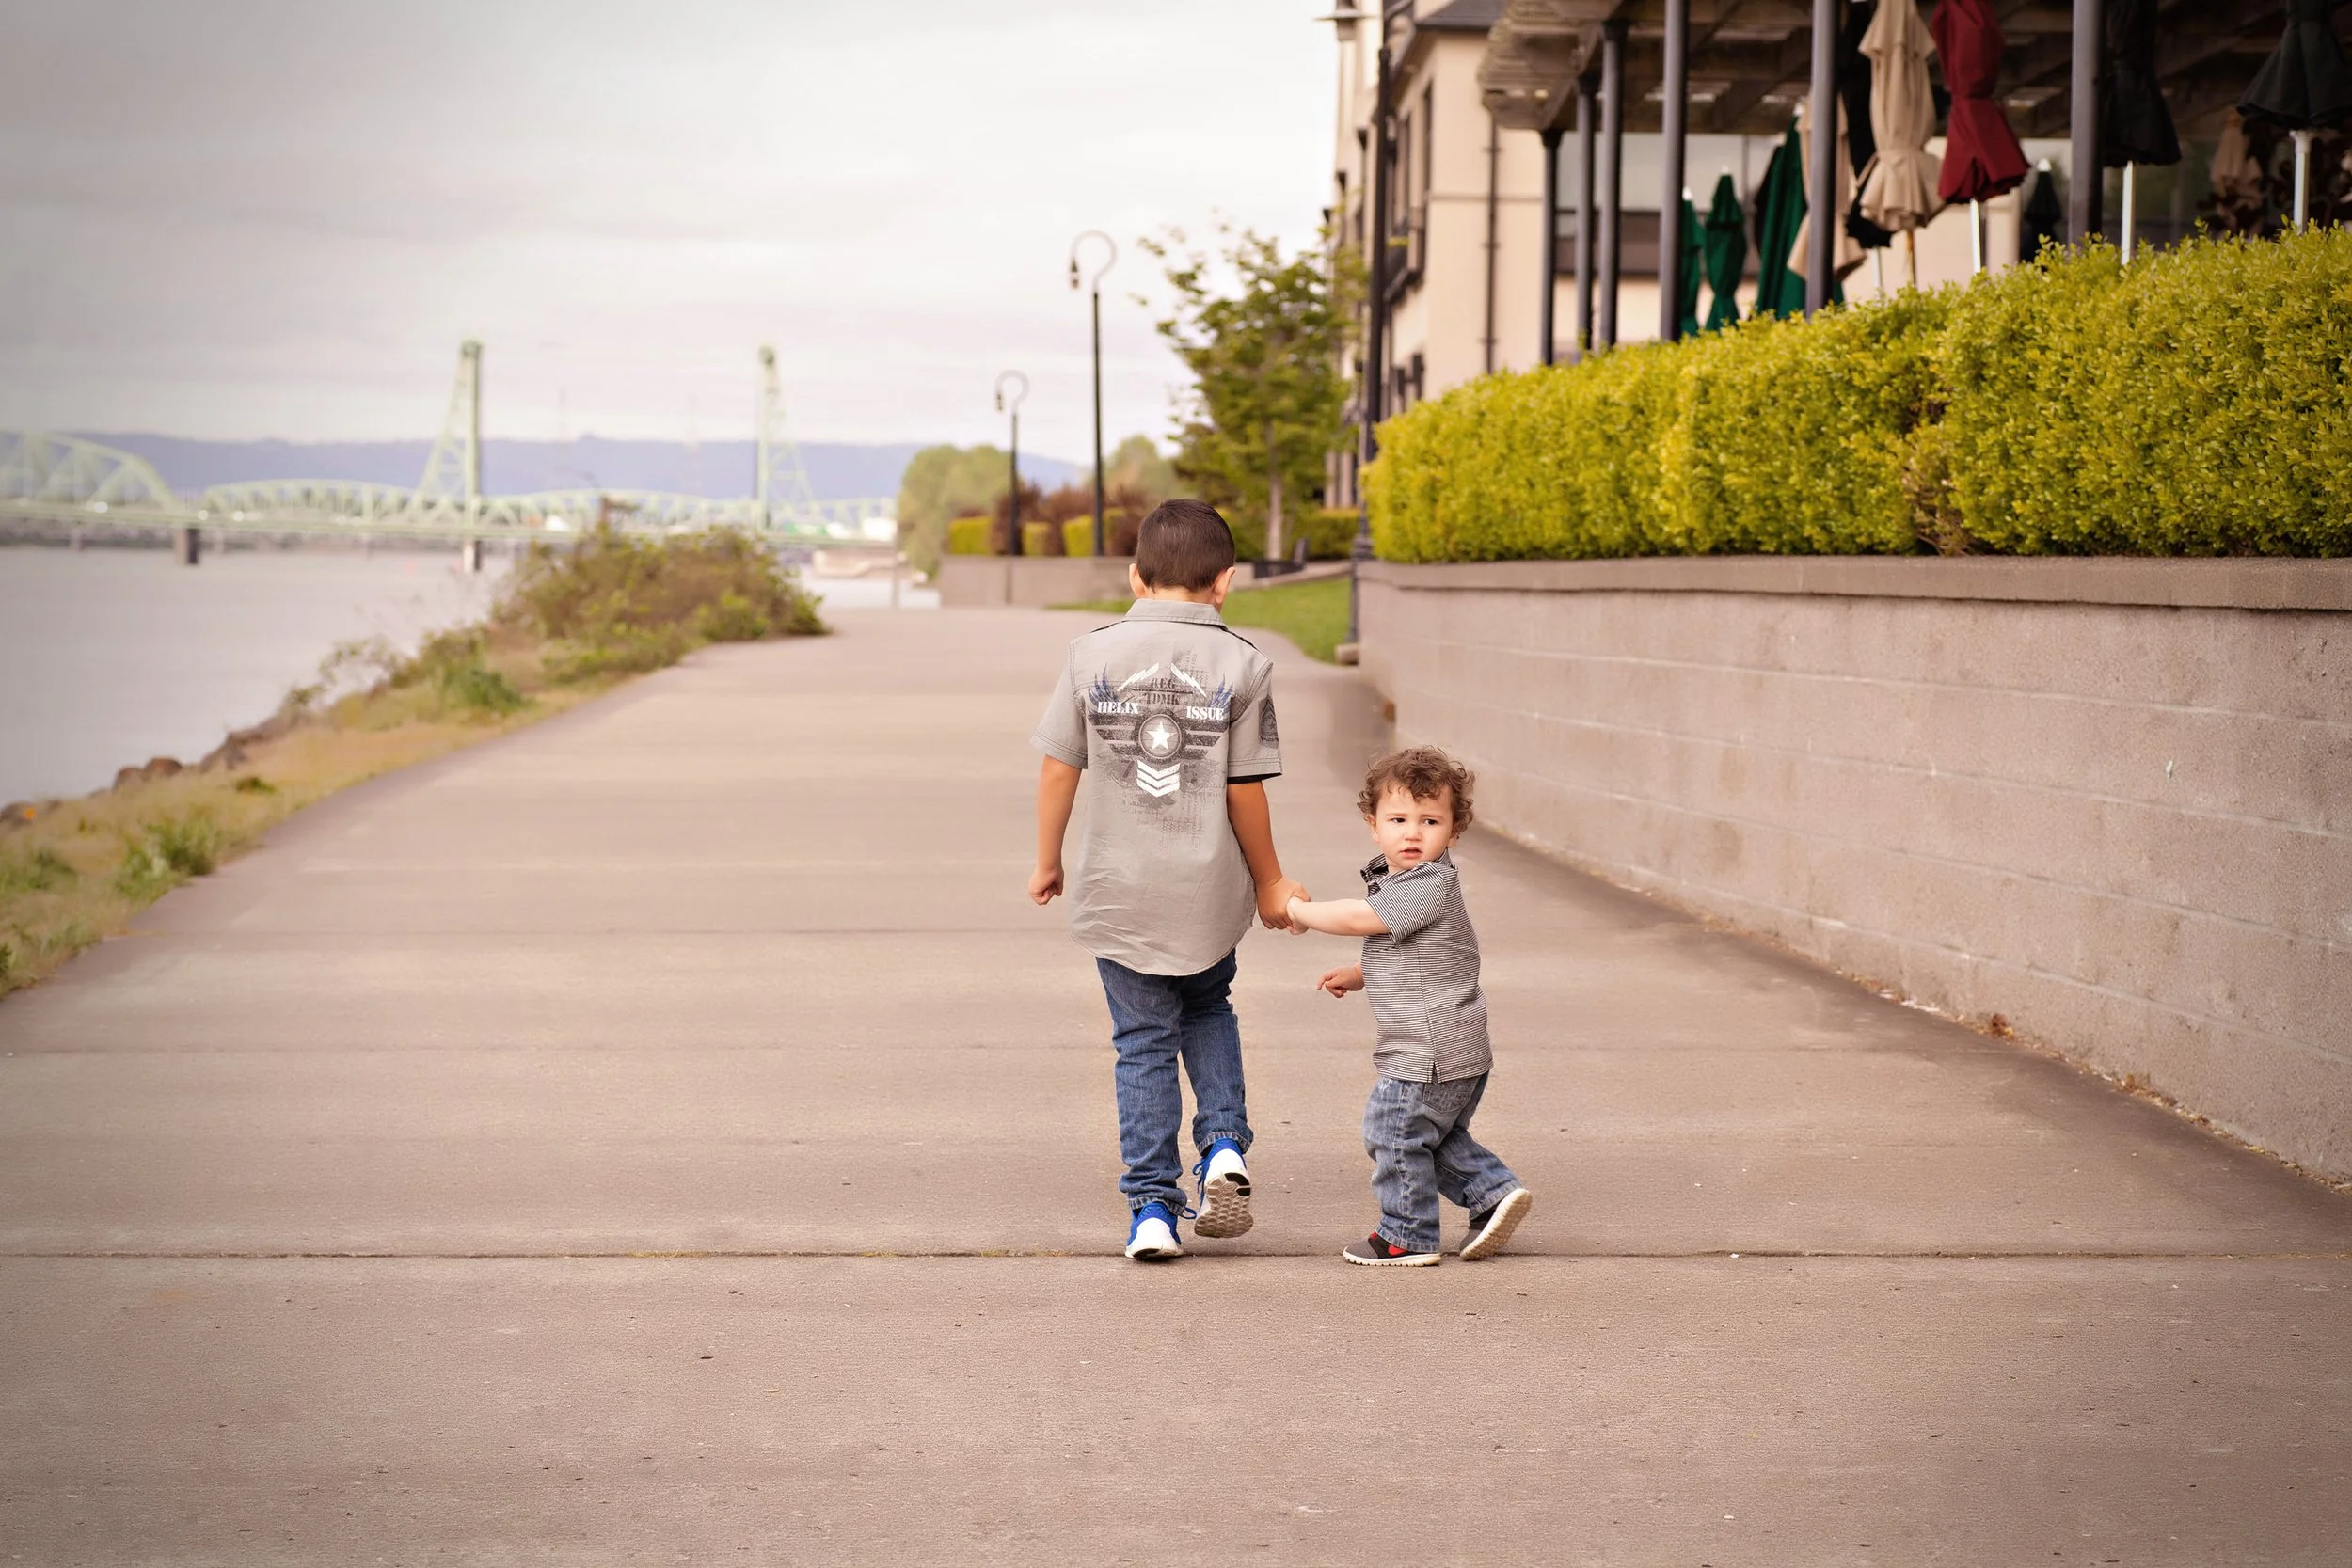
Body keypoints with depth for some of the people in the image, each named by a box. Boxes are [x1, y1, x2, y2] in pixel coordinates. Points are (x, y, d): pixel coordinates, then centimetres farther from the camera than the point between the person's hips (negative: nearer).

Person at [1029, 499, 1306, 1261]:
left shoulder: (1092, 654, -3)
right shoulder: (1241, 664, -6)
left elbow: (1058, 769, 0)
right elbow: (1245, 793, -4)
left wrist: (1048, 861, 14)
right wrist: (1270, 882, 9)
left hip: (1118, 889, 0)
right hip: (1207, 888, 0)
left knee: (1143, 1043, 9)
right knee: (1208, 1012, 24)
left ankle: (1153, 1207, 6)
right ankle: (1224, 1148, 6)